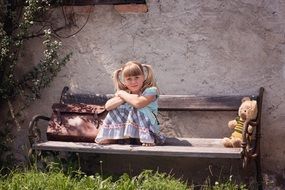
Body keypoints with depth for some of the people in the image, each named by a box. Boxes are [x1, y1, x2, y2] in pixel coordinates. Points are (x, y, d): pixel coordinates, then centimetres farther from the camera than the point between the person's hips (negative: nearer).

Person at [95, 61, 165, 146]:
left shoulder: (151, 91, -12)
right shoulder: (126, 93, 5)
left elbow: (138, 103, -32)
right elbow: (107, 106, -7)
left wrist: (122, 93, -15)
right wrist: (123, 98, -21)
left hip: (146, 126, -5)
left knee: (140, 110, -29)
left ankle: (147, 138, -27)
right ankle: (110, 137, -8)